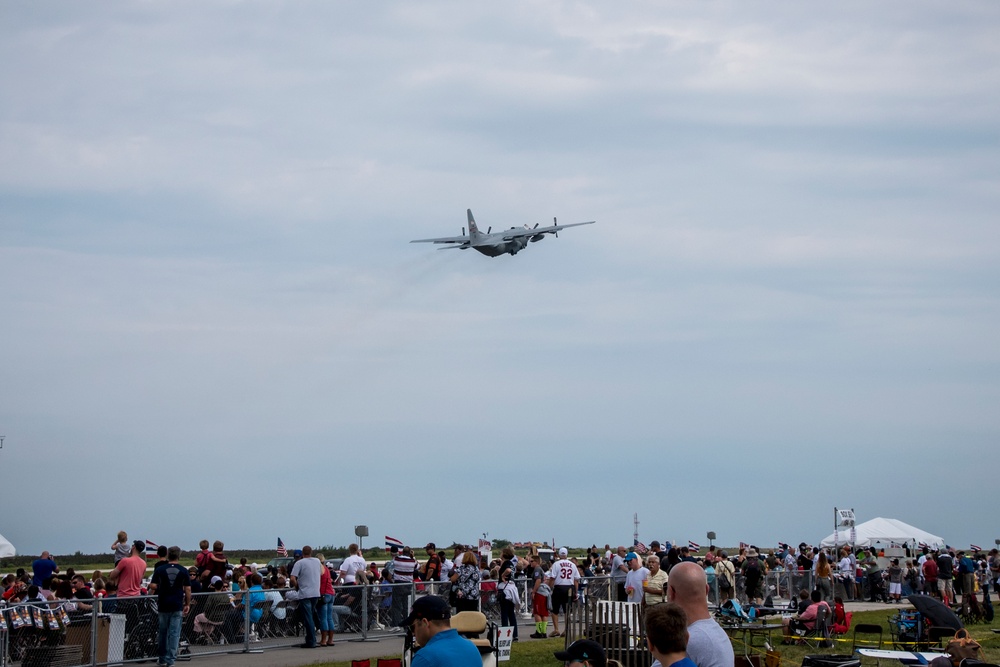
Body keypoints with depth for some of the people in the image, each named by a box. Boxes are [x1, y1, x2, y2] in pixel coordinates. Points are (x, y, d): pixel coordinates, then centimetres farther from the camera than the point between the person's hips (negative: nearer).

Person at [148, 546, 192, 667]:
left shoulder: (160, 570, 0)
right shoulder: (183, 571, -1)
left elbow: (153, 586, -6)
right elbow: (187, 589, -2)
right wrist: (188, 604, 6)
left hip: (163, 605, 1)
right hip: (177, 606, -1)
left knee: (162, 632, 14)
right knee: (174, 633, 0)